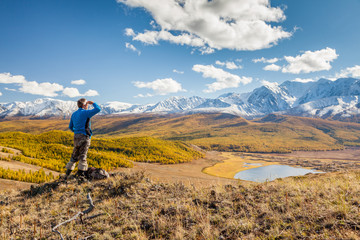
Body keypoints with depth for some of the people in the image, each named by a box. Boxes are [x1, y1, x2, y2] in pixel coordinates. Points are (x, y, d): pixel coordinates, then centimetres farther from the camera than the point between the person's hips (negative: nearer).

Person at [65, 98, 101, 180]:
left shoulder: (74, 114, 13)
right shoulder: (85, 113, -9)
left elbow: (70, 127, 19)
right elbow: (98, 109, -12)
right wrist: (92, 103, 5)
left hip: (76, 136, 7)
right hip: (84, 136, -7)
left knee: (74, 155, 13)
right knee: (83, 155, -2)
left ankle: (67, 174, 16)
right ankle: (81, 173, -2)